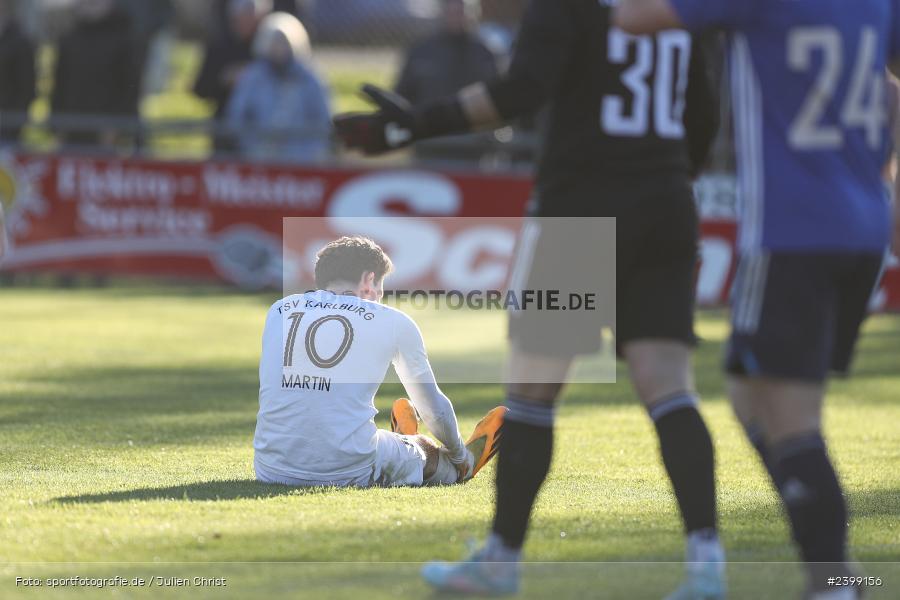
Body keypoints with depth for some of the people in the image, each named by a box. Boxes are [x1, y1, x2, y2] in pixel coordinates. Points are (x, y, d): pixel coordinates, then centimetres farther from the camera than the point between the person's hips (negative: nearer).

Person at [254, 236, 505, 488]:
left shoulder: (278, 310, 12)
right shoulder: (392, 322, 4)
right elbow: (435, 408, 17)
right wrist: (460, 457, 37)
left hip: (270, 474, 3)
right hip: (350, 475, -3)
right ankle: (463, 466, 56)